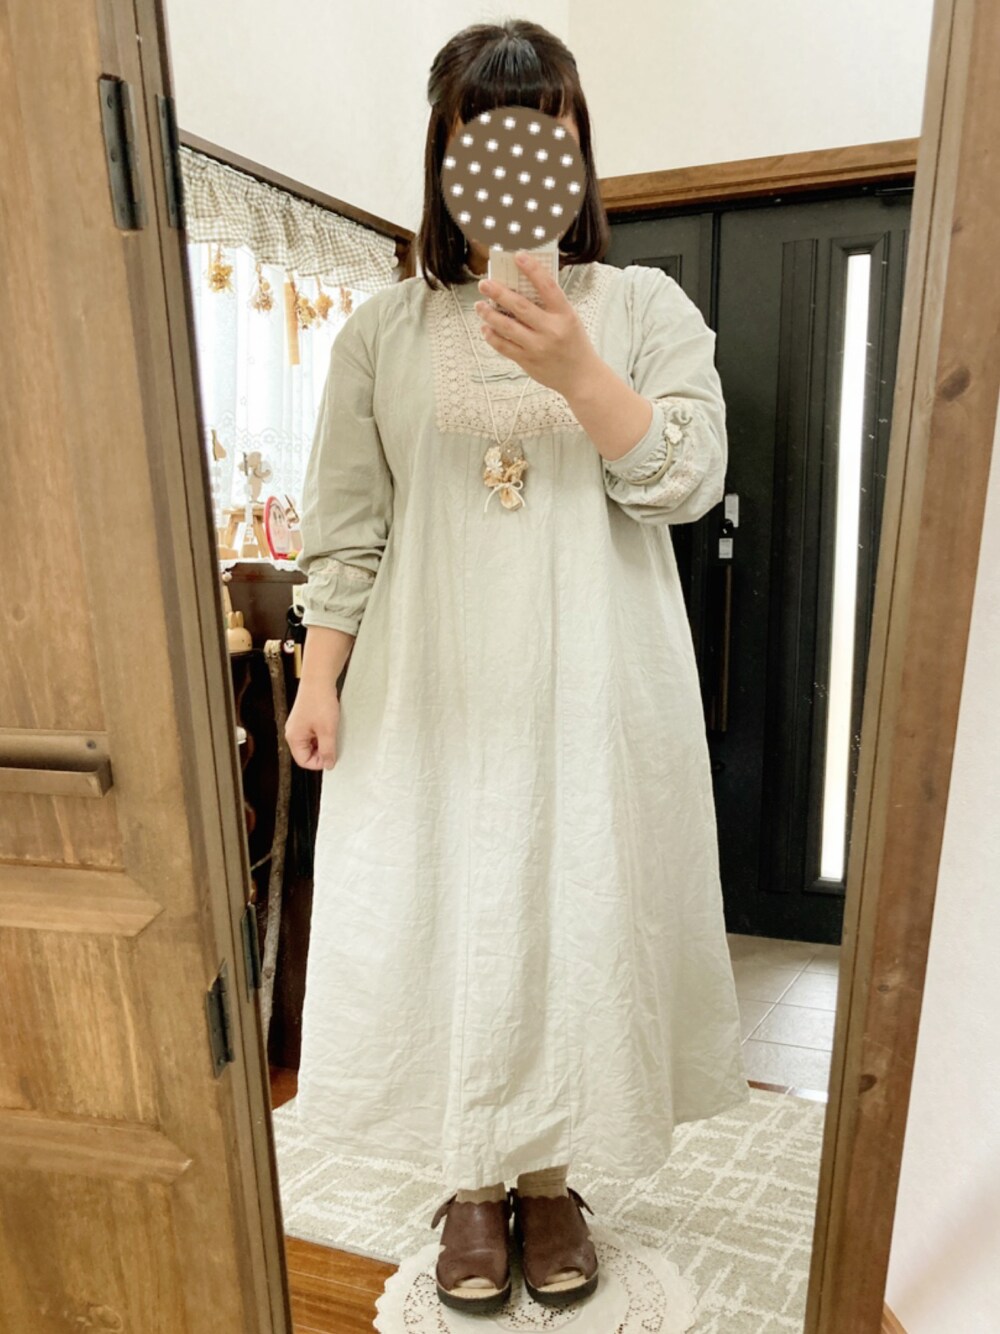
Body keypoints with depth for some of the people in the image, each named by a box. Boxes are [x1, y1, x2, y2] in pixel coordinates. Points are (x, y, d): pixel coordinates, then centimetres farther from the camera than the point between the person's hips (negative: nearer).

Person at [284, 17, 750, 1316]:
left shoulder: (646, 306, 6)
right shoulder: (384, 328, 8)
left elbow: (689, 479, -6)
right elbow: (345, 522, 5)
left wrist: (572, 366, -20)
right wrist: (320, 676, -3)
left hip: (592, 691, 0)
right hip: (433, 692, 1)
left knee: (581, 915, 7)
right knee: (441, 917, 6)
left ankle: (551, 1175, 32)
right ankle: (473, 1182, 31)